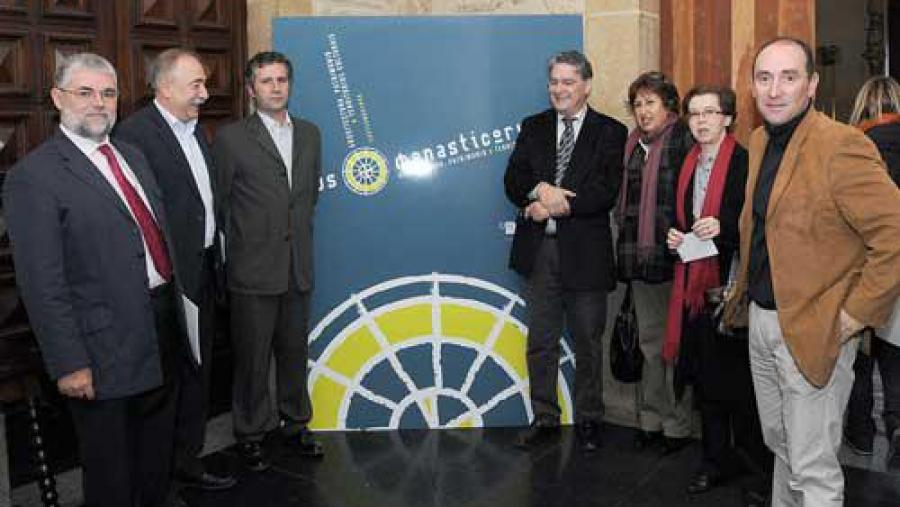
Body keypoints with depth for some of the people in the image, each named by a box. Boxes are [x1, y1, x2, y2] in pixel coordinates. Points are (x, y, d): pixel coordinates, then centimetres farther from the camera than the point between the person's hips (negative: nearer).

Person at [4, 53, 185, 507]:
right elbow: (41, 283, -16)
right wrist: (67, 363, -18)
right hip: (106, 346, -7)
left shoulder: (132, 156, 10)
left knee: (157, 445, 24)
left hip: (162, 329, 7)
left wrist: (175, 304, 11)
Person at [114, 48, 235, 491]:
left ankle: (188, 459, 31)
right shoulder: (135, 132, -15)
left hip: (203, 271, 8)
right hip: (168, 278, -8)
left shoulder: (196, 130, 13)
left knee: (198, 369, 16)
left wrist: (215, 259, 14)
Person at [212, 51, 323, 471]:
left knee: (294, 352, 15)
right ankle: (251, 433, 22)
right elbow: (218, 202, -1)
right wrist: (240, 246, 2)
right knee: (253, 356, 6)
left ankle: (295, 423, 31)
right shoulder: (231, 137, -6)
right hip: (253, 269, -4)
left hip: (298, 267, 5)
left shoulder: (309, 133, 10)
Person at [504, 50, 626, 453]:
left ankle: (588, 419, 25)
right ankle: (544, 418, 25)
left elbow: (606, 192, -12)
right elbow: (513, 179, 0)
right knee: (541, 341, 11)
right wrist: (540, 189, -20)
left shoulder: (610, 132, -1)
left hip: (585, 252, -3)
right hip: (539, 250, 3)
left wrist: (556, 205, -18)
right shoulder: (533, 127, 10)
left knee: (588, 342, 9)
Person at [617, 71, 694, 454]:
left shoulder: (684, 140, -8)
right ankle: (651, 419, 27)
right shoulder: (632, 144, 13)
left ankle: (677, 426, 14)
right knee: (650, 341, 15)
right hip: (640, 257, 7)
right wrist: (627, 248, 13)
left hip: (673, 255, -7)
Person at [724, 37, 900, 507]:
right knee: (780, 443, 22)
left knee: (813, 469, 0)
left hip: (813, 331, -8)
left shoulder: (842, 147, -19)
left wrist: (855, 314, -18)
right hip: (762, 318, 8)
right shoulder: (760, 140, 8)